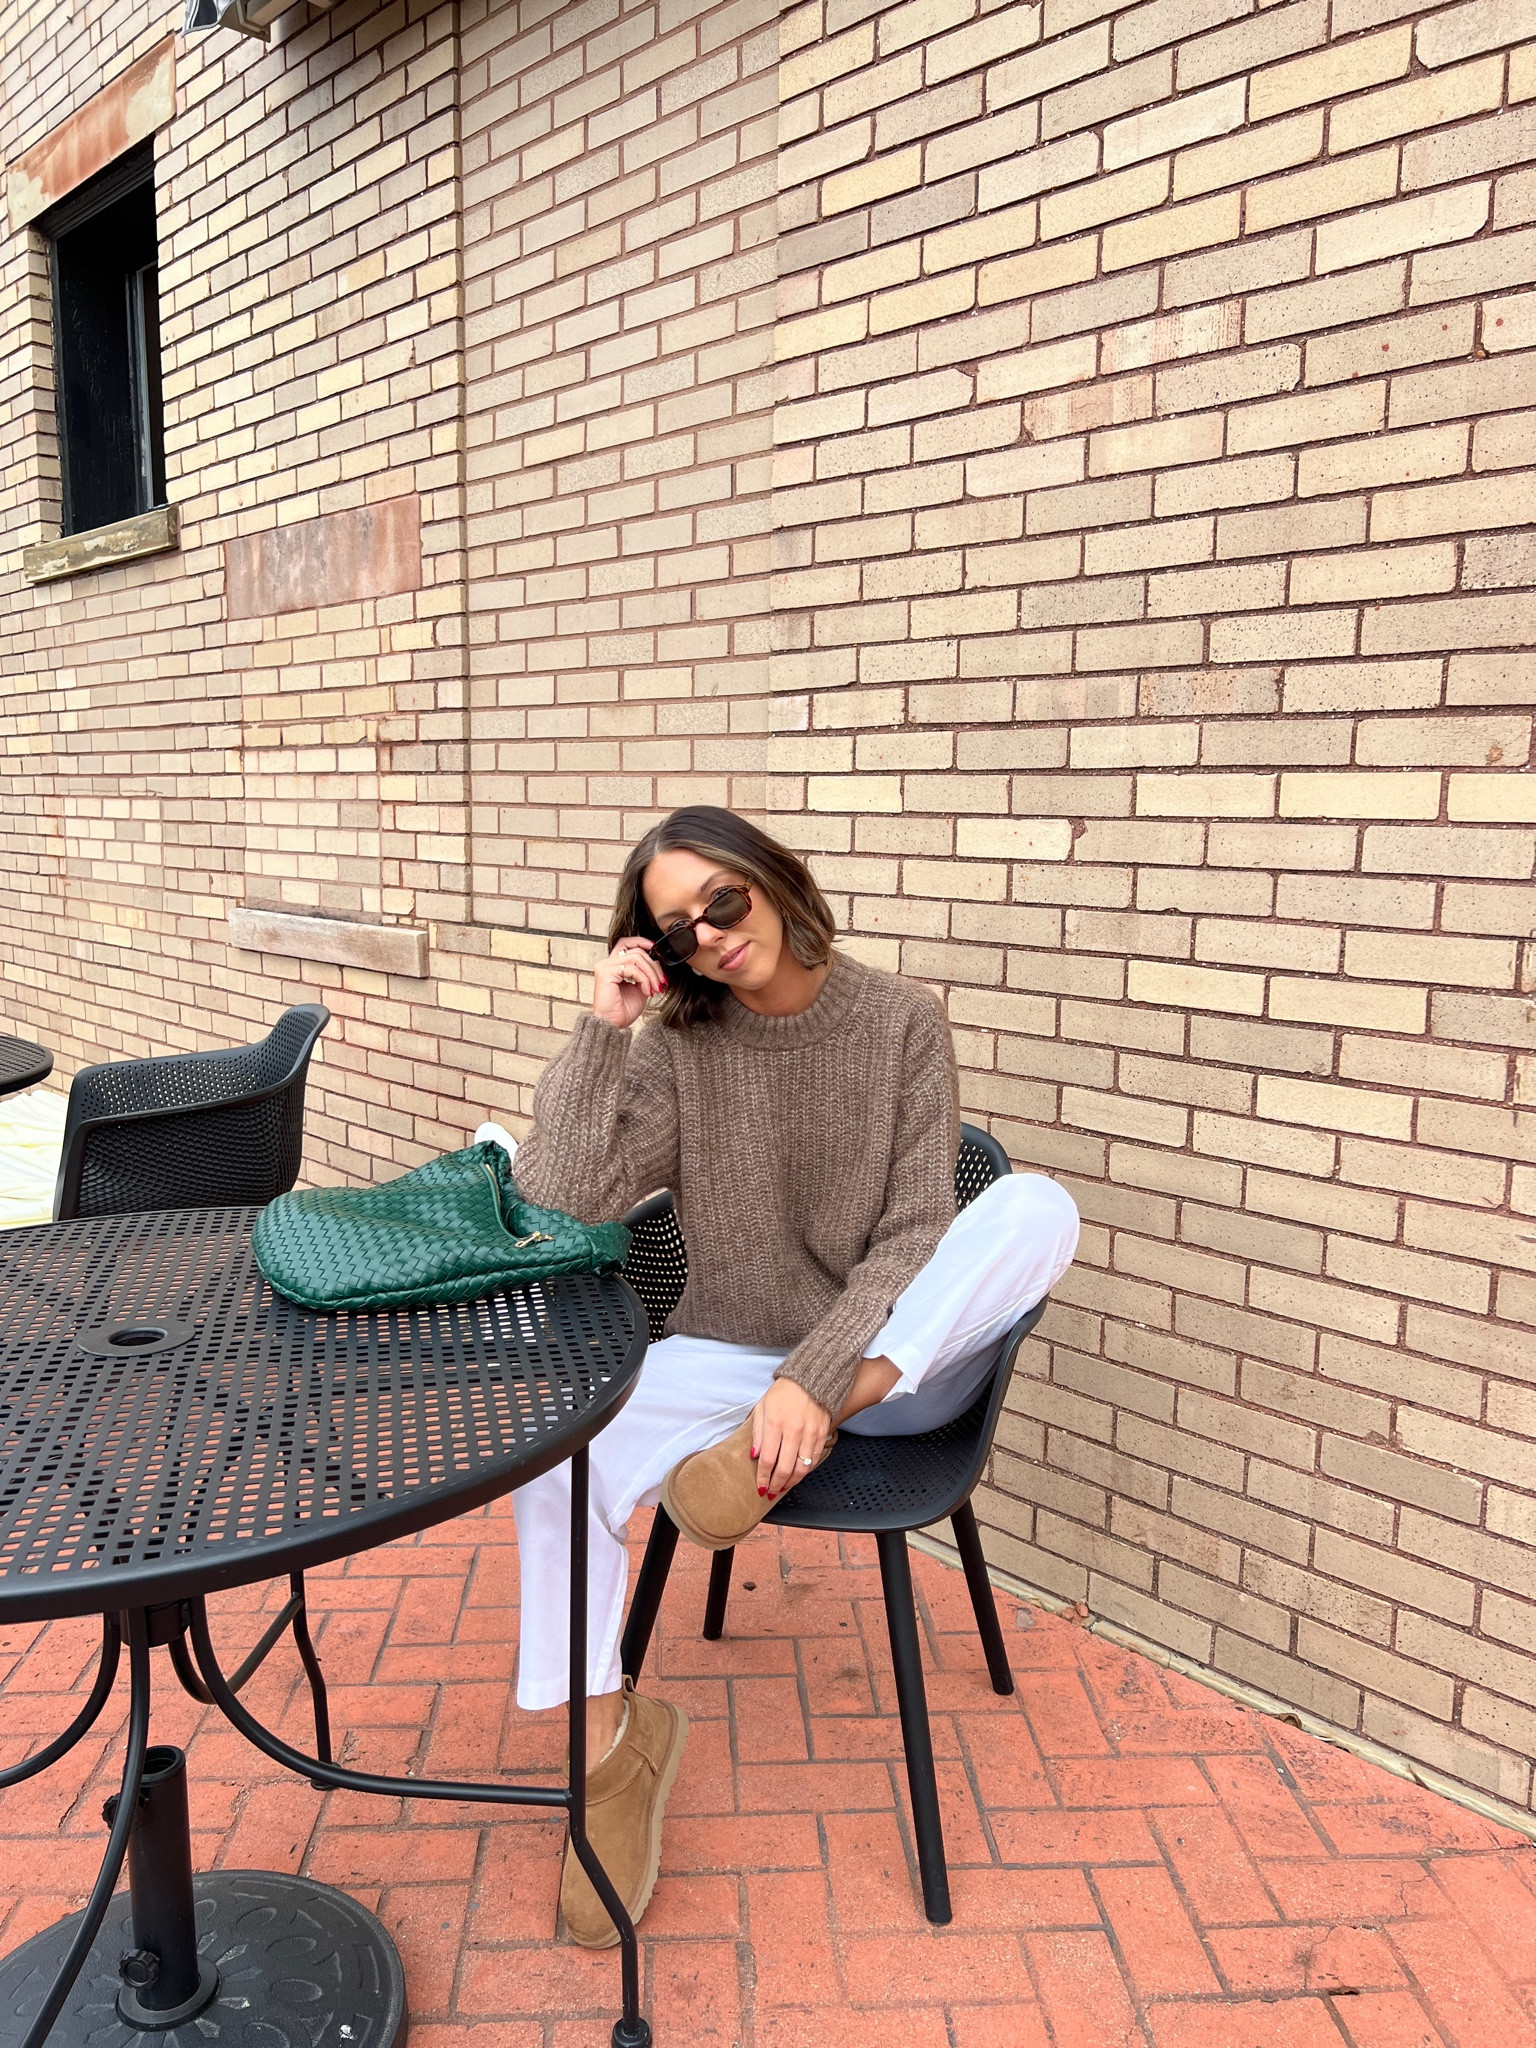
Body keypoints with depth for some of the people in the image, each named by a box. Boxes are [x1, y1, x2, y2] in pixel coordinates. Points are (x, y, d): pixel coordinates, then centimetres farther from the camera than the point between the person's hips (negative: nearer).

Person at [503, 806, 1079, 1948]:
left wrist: (815, 1380, -24)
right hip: (727, 1359, 2)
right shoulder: (676, 1049, -2)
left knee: (1036, 1210, -27)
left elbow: (915, 1232, -12)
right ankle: (608, 1742, -3)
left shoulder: (901, 1021, -6)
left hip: (891, 1359, -1)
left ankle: (777, 1455, -25)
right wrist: (602, 1028, -18)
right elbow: (558, 1207, -14)